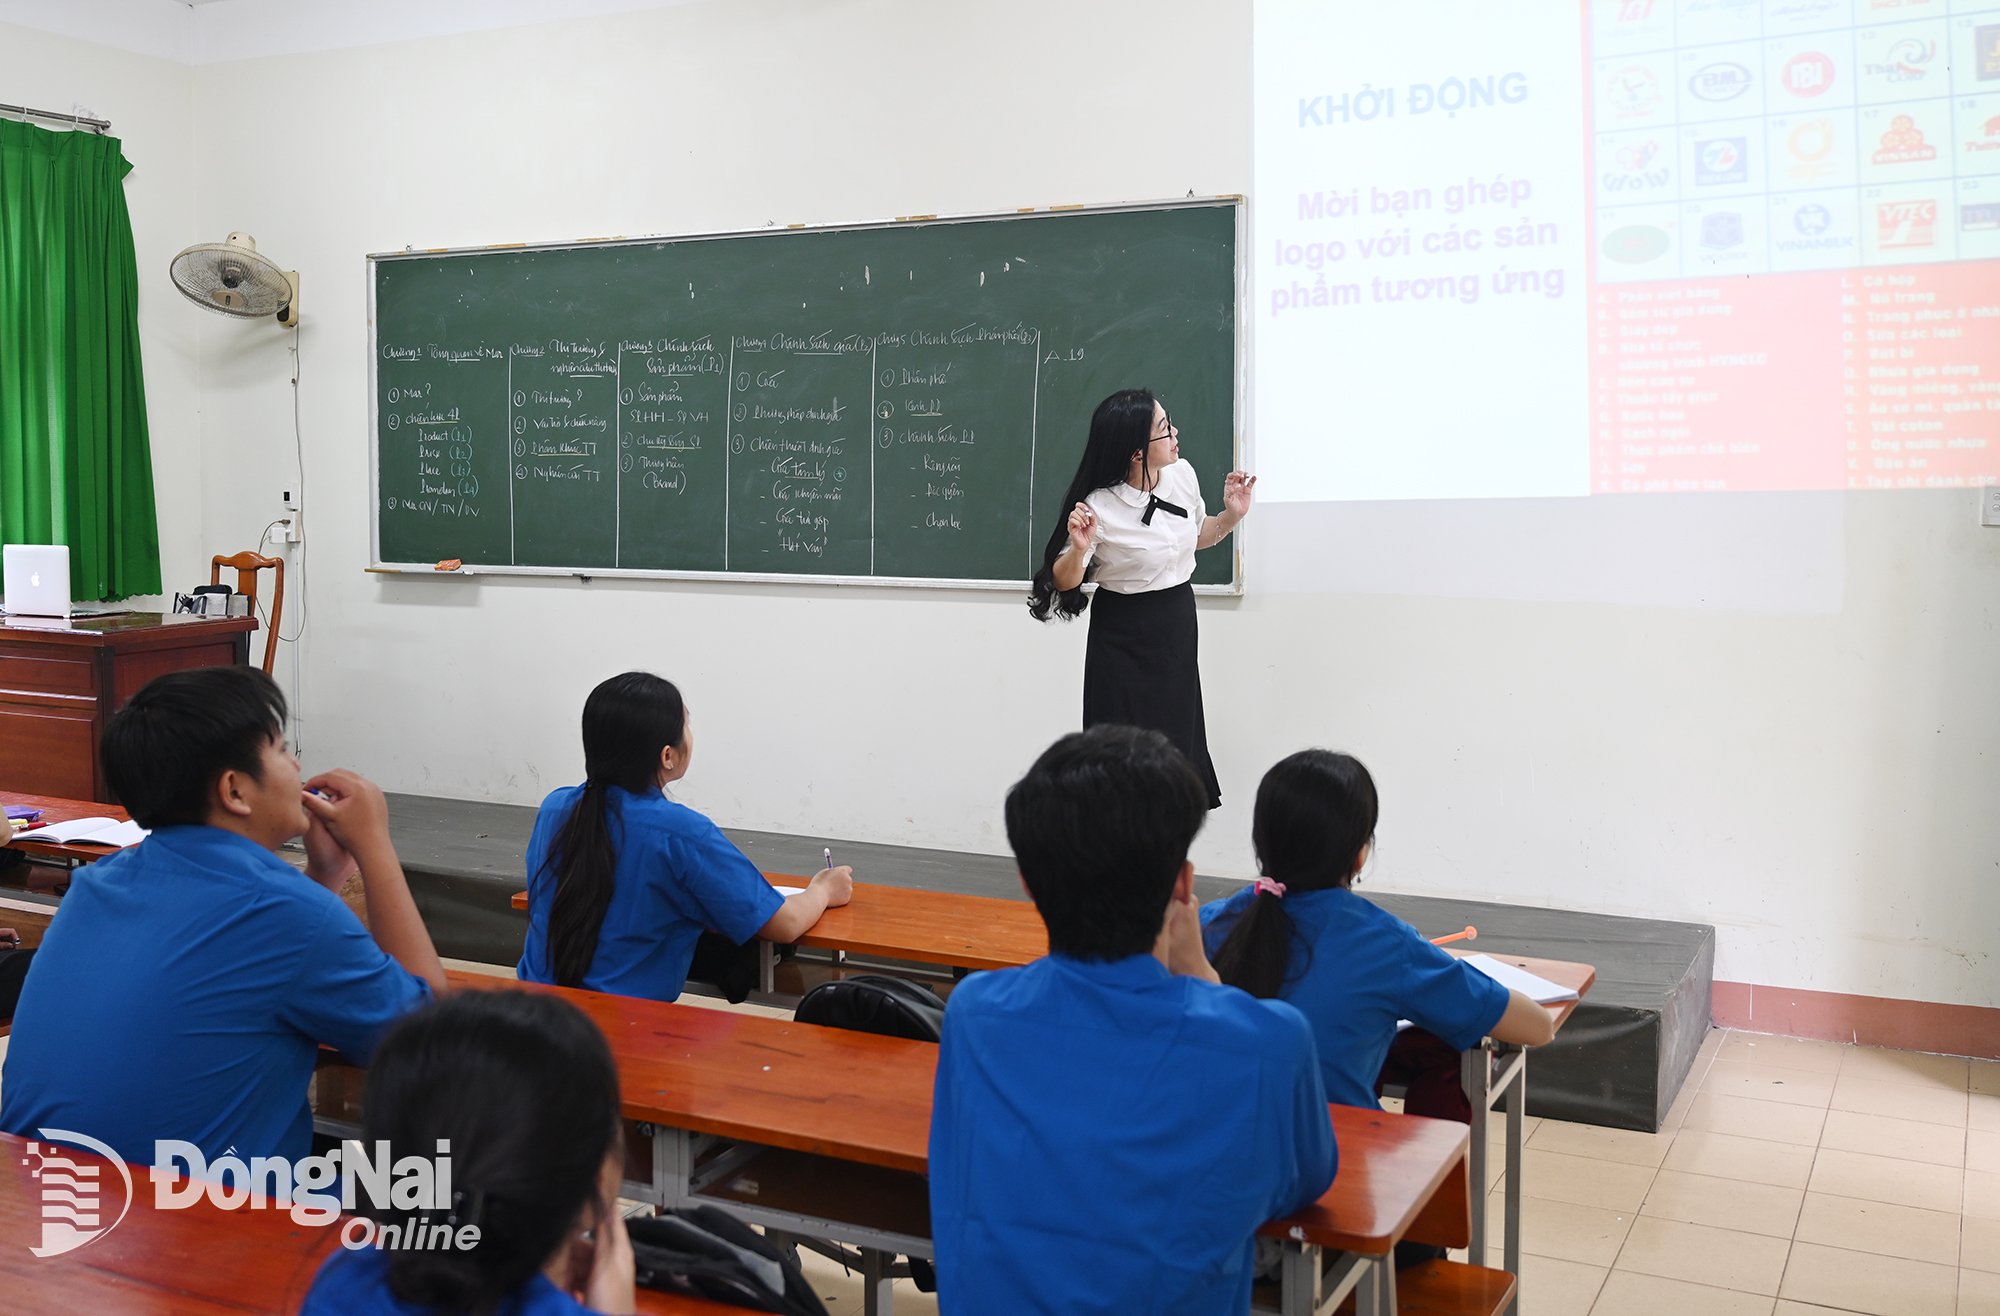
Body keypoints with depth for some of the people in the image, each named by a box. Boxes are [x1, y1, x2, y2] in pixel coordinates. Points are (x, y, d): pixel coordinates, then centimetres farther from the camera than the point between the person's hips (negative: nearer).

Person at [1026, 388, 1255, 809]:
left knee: (1178, 740, 11)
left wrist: (1231, 515, -3)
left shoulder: (1183, 475, -5)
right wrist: (1079, 550, -32)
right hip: (1123, 635, -5)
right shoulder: (1099, 506, -21)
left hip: (1178, 622, 5)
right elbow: (1064, 582, -11)